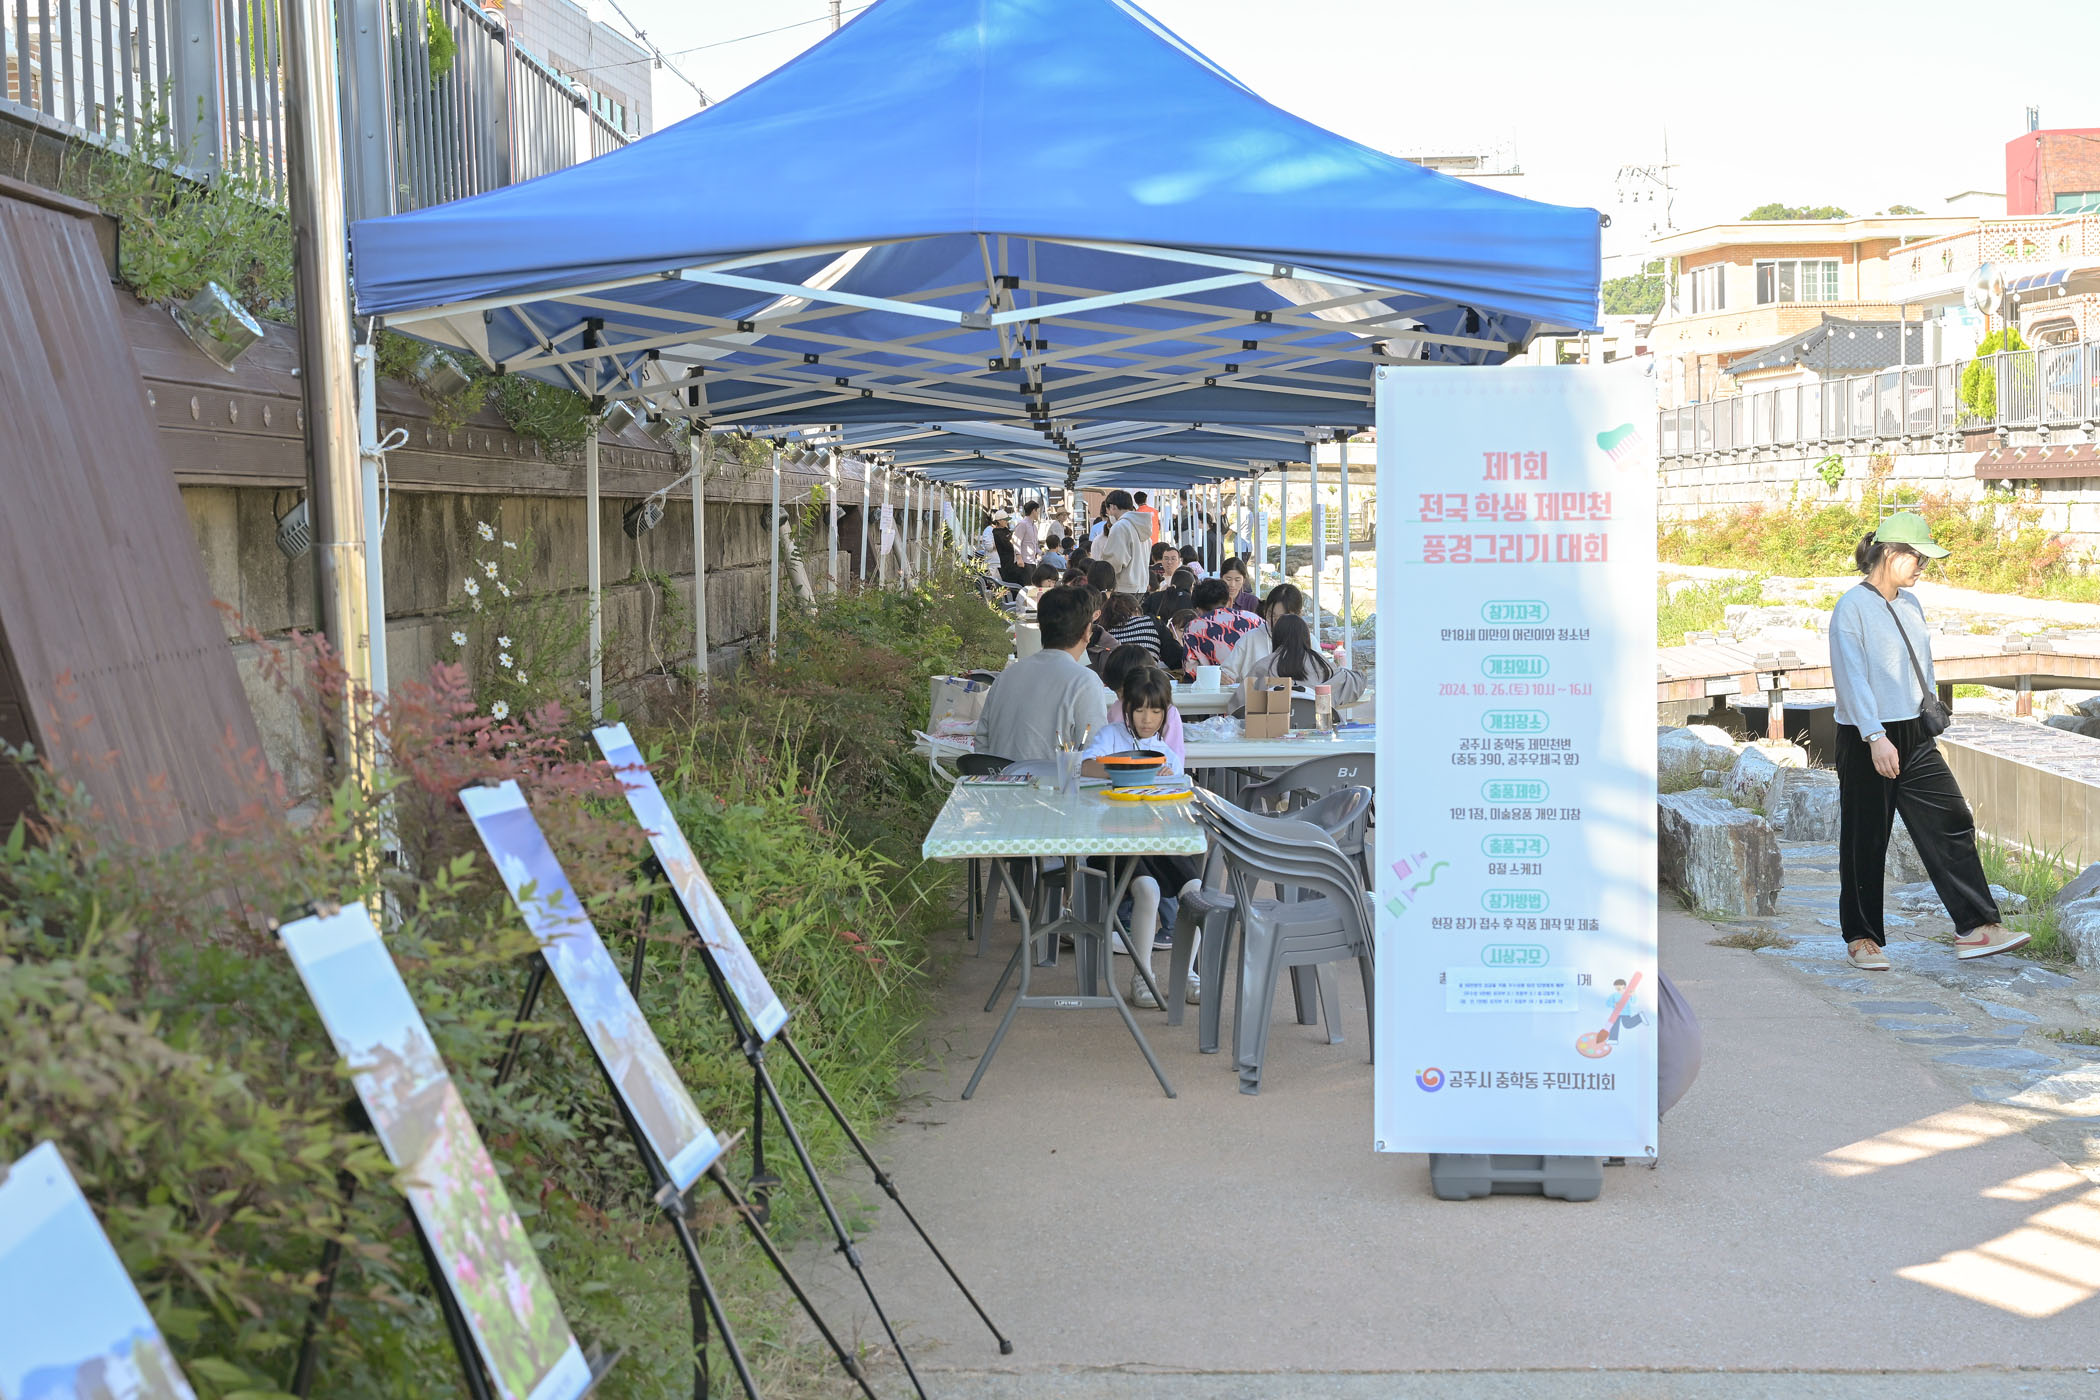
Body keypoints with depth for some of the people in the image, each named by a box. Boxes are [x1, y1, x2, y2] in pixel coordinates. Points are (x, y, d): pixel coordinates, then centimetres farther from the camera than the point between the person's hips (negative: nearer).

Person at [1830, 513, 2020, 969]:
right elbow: (1852, 677, -19)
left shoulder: (1910, 604, 12)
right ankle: (1861, 937, 15)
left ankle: (1975, 929, 1)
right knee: (1865, 841, 2)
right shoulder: (1852, 608, -12)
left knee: (1952, 824, -1)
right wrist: (1876, 737, -26)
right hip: (1867, 740, -7)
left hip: (1915, 738, 7)